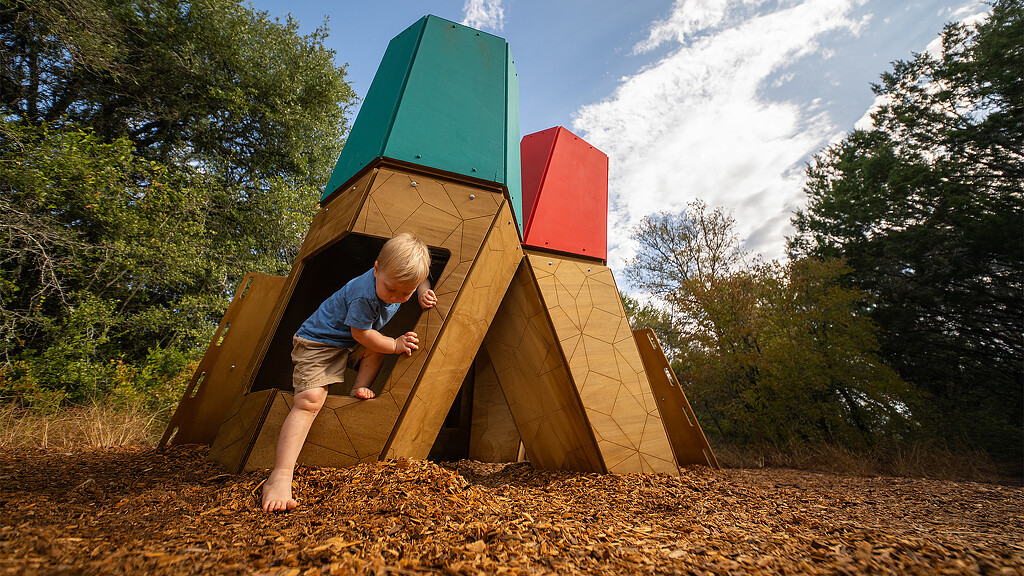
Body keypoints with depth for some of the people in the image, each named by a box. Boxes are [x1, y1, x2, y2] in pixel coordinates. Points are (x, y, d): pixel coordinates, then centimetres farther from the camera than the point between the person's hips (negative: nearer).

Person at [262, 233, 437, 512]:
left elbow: (421, 280, 12)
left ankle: (360, 387, 7)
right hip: (318, 342, -8)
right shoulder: (364, 295, -36)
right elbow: (361, 334, -24)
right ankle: (280, 477, -20)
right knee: (310, 399, -20)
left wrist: (423, 292, -9)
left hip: (349, 343, 9)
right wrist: (396, 345, -16)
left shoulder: (403, 282, -13)